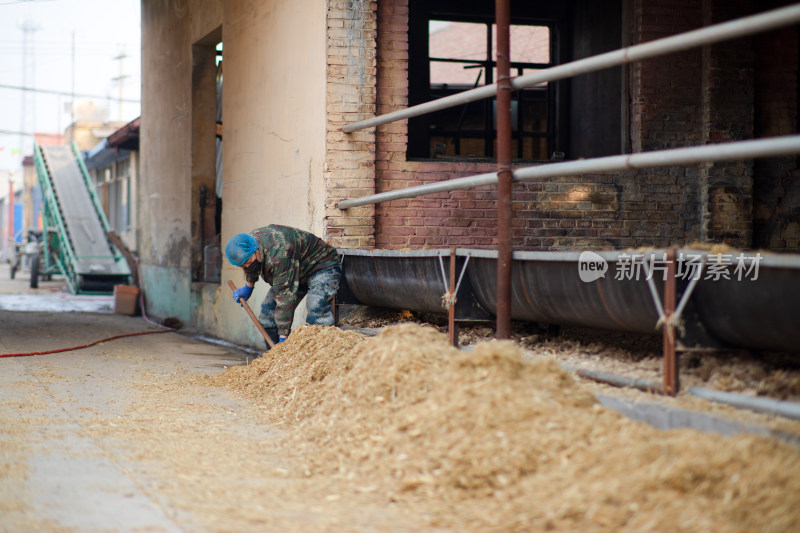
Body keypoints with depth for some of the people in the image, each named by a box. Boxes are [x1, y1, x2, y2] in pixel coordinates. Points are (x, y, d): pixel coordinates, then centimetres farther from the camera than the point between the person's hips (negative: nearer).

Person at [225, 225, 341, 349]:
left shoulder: (279, 255, -40)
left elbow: (286, 296, -40)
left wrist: (283, 336, -40)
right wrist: (248, 287, 29)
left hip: (322, 267, -9)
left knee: (316, 312, -32)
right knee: (268, 312, 1)